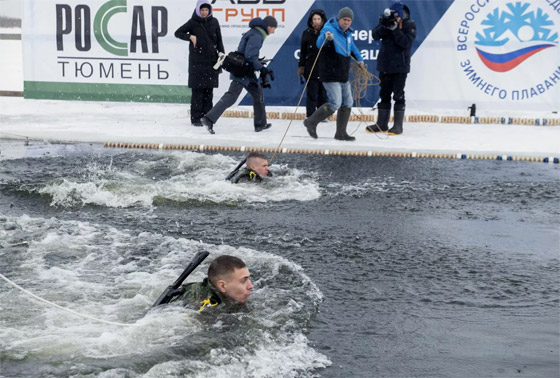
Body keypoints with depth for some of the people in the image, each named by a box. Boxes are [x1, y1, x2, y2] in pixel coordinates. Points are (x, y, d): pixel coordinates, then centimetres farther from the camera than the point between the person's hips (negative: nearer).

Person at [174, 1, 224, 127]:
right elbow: (178, 33, 3)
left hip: (211, 60, 3)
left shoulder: (214, 22, 8)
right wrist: (190, 37, -13)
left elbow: (219, 40, 13)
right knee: (197, 90, -5)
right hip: (197, 61, -3)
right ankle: (195, 118, -2)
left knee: (209, 90, 5)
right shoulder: (193, 23, 0)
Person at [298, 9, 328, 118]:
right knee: (312, 93, 1)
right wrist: (301, 66, 8)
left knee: (323, 93, 5)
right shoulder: (307, 33, 4)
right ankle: (310, 115, 6)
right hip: (311, 67, 0)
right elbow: (303, 51, 8)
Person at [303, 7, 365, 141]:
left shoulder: (347, 33, 13)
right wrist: (326, 37, -55)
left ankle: (341, 133, 19)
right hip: (331, 76, -9)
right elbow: (319, 44, -35)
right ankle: (311, 122, 2)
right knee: (335, 103, -14)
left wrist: (359, 59, 32)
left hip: (344, 76, 9)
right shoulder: (329, 29, -15)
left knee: (347, 103, 10)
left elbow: (352, 47, 35)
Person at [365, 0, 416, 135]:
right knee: (384, 94, 11)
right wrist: (386, 26, -24)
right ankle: (381, 124, 19)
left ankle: (398, 125, 5)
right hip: (384, 64, 4)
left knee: (398, 95, -1)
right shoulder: (385, 20, 3)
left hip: (400, 67, -4)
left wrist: (395, 28, -25)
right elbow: (375, 35, -8)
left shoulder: (409, 25, -8)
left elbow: (406, 42, -20)